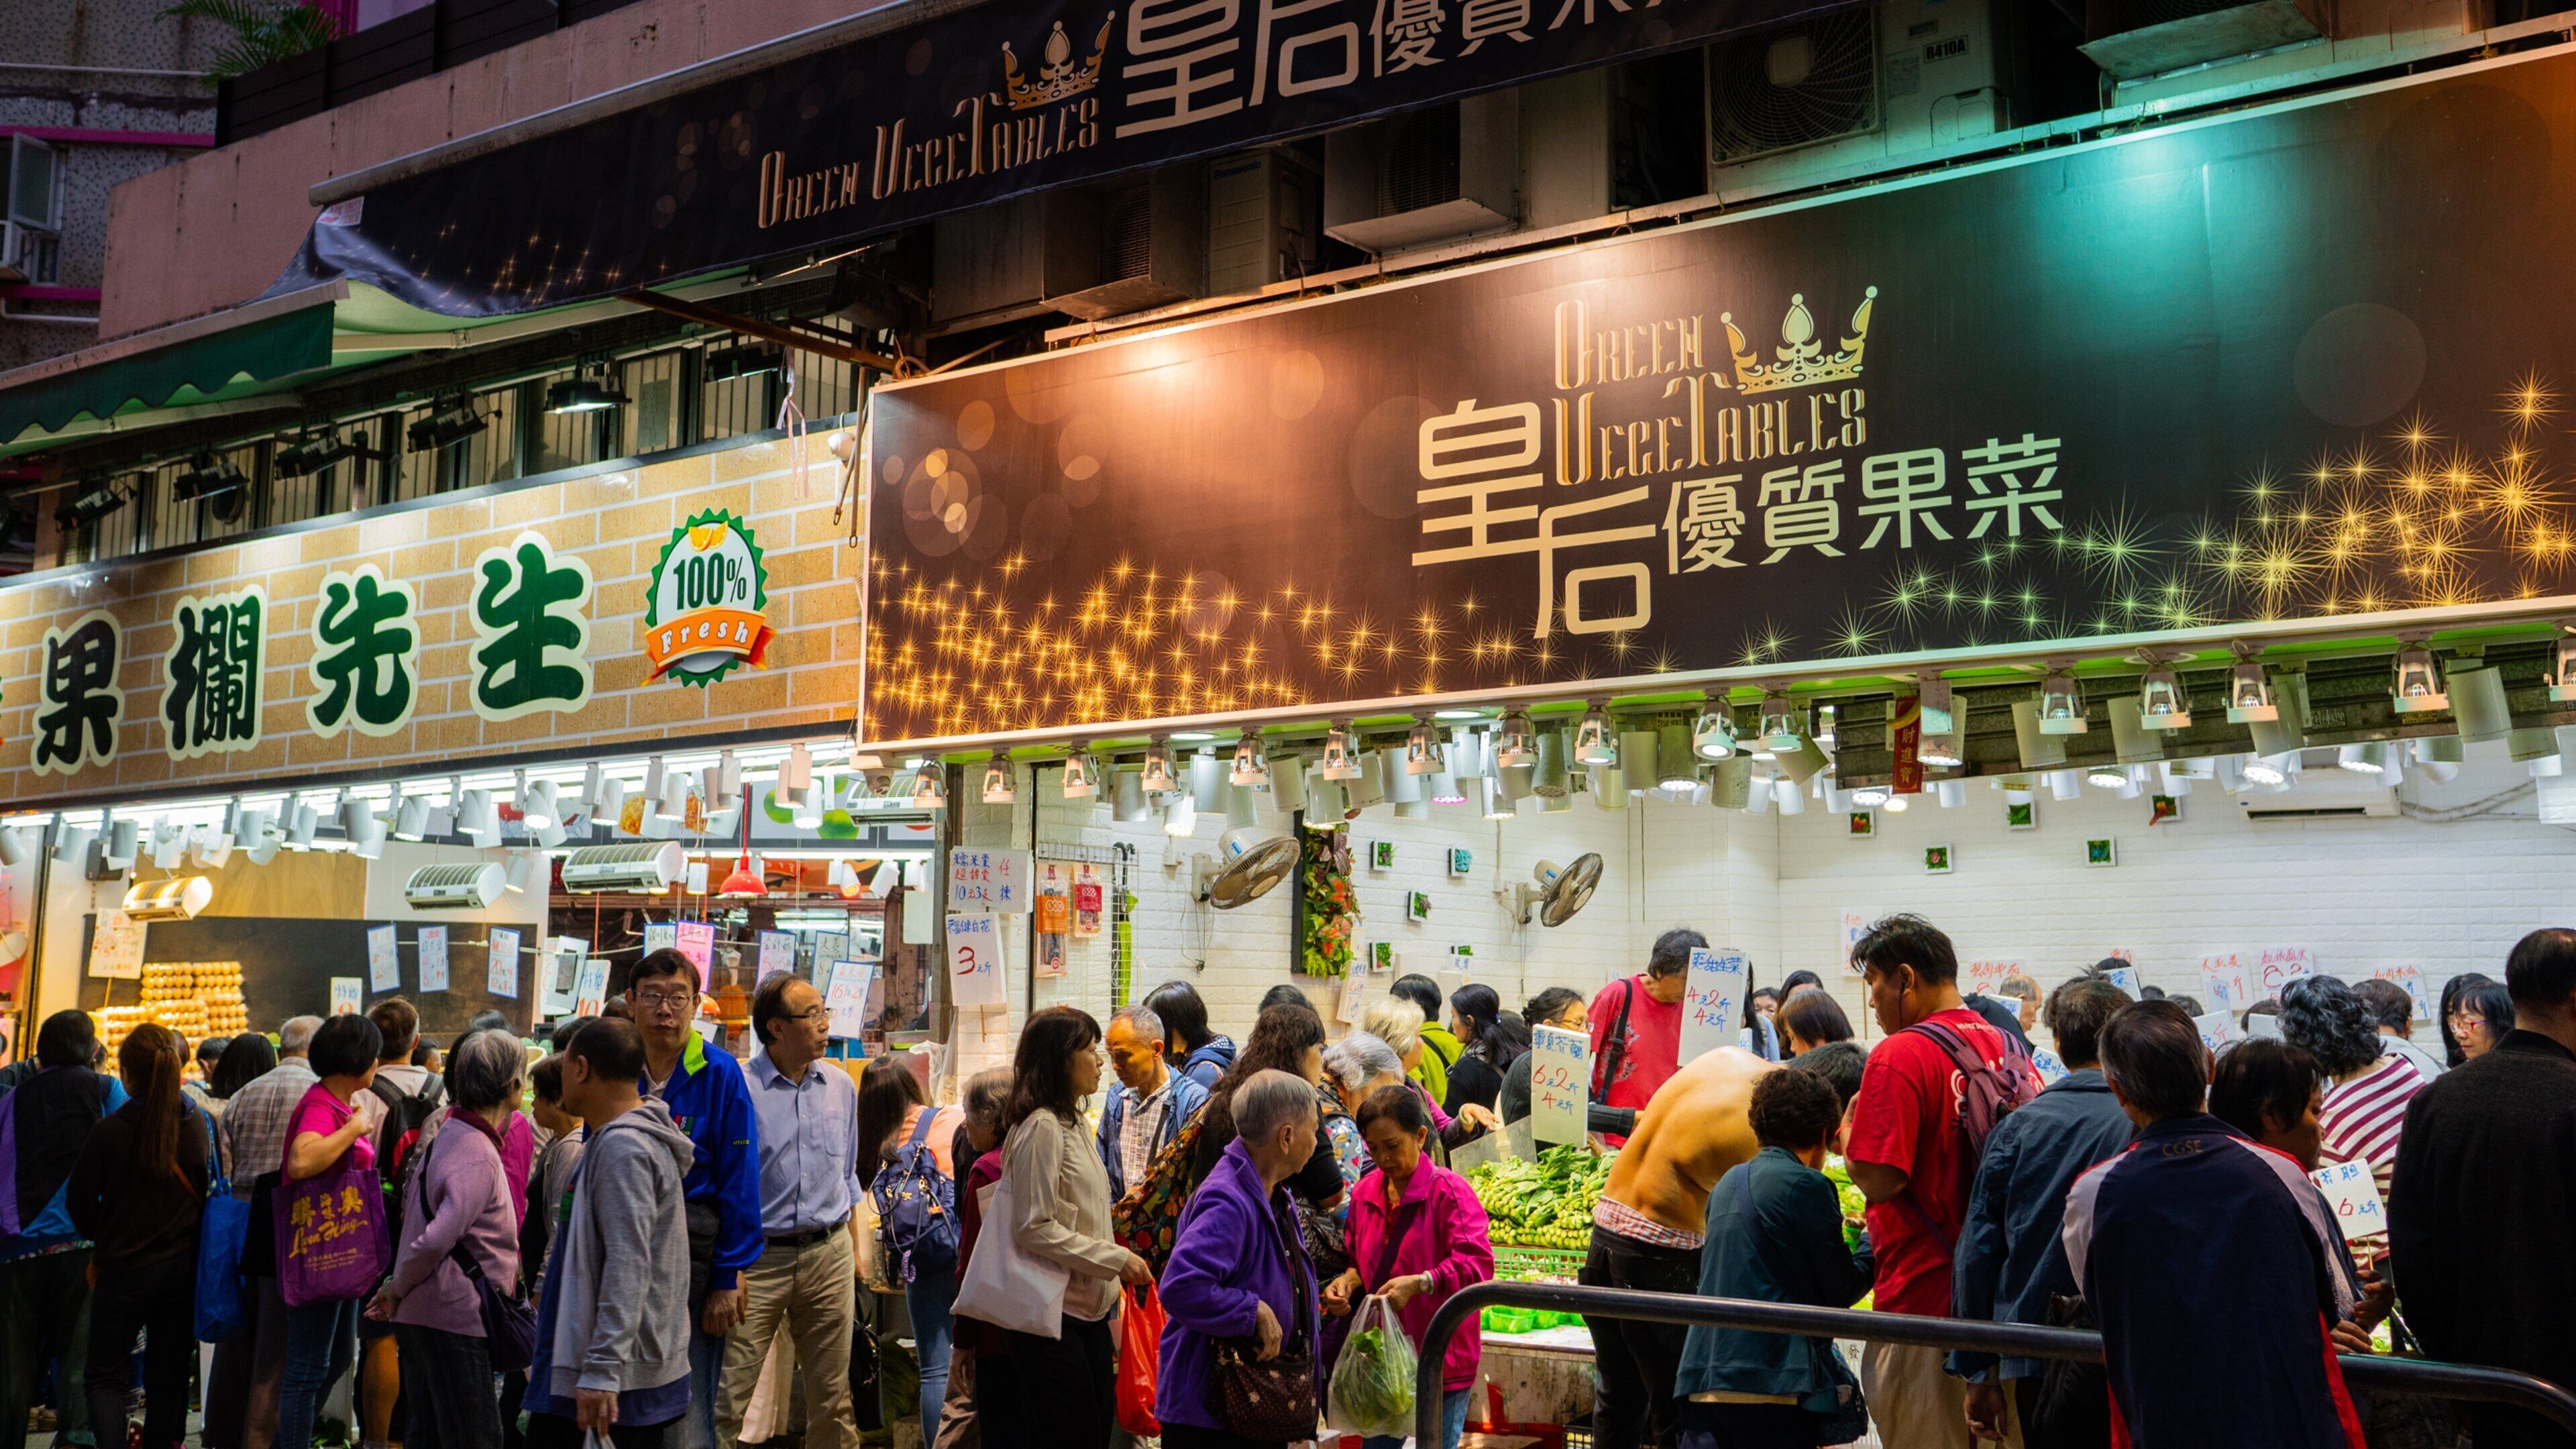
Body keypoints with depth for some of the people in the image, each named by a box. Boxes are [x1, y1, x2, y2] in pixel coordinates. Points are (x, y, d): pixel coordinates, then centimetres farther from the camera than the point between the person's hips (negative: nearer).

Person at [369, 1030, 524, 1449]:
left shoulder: (447, 1135, 10)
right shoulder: (479, 1158, -20)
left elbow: (411, 1207, 19)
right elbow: (437, 1239, -27)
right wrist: (398, 1290, -11)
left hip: (423, 1315, 10)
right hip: (455, 1319, -10)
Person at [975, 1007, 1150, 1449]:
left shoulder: (1073, 1122, 16)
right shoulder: (1041, 1127, -15)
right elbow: (1034, 1228, -20)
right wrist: (1117, 1259, -18)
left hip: (1089, 1312, 9)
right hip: (1052, 1316, -9)